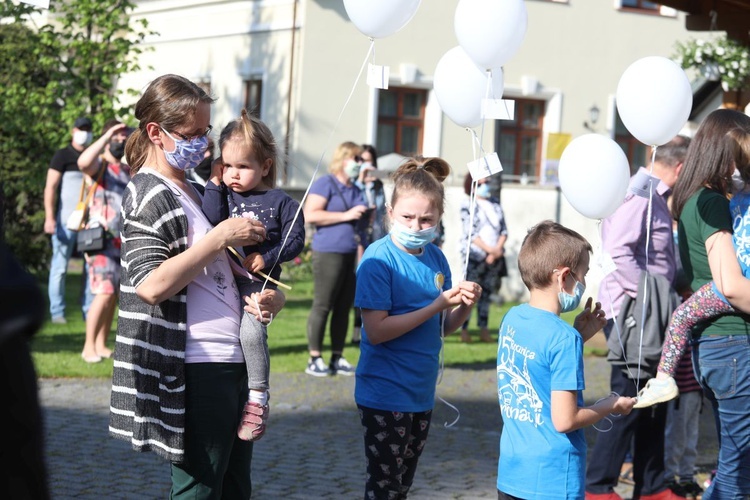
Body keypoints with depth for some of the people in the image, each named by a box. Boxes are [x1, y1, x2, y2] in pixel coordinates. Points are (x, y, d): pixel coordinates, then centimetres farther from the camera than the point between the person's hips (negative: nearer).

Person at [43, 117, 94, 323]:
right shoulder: (63, 156, 2)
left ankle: (89, 310, 4)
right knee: (60, 266, -3)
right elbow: (50, 188, -4)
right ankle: (57, 311, 1)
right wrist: (49, 218, -14)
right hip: (66, 220, -5)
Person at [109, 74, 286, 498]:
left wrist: (273, 296, 3)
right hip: (197, 368, -9)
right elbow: (151, 286, -24)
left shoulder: (193, 192, 17)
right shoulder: (150, 196, -10)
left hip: (234, 362, 9)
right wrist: (221, 237, -20)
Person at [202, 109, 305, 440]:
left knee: (250, 331, -26)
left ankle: (258, 397, -13)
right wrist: (215, 184, -3)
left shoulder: (280, 202, 4)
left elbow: (295, 240, 0)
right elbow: (211, 222, -5)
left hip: (258, 282, -5)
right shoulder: (224, 195, 13)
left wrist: (267, 258, -13)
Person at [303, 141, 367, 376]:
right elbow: (310, 215, -15)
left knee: (344, 307, 7)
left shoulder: (356, 190, 19)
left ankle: (337, 358, 13)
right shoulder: (325, 184, -4)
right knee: (322, 305, -6)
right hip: (329, 253, -7)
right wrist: (346, 216, -15)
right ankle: (314, 359, -2)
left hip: (352, 255, 8)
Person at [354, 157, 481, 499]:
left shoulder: (436, 258, 5)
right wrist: (437, 305, -22)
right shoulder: (379, 259, -15)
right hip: (386, 395, -7)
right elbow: (376, 331, -21)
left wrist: (464, 306, -9)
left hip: (421, 394, 7)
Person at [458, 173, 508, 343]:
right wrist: (490, 250, -14)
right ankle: (464, 330, -6)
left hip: (495, 257, 5)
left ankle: (484, 330, 10)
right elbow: (470, 233, -9)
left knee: (487, 292, 7)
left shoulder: (495, 203, 14)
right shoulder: (468, 204, -1)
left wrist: (498, 249, -7)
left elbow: (504, 229, 10)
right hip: (475, 255, -5)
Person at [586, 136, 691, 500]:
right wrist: (644, 292, -22)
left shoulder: (654, 196, 15)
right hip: (634, 316, -10)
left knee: (653, 404, 15)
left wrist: (664, 297, 10)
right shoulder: (640, 195, -15)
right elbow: (617, 250, -25)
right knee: (628, 405, -4)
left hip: (650, 318, 10)